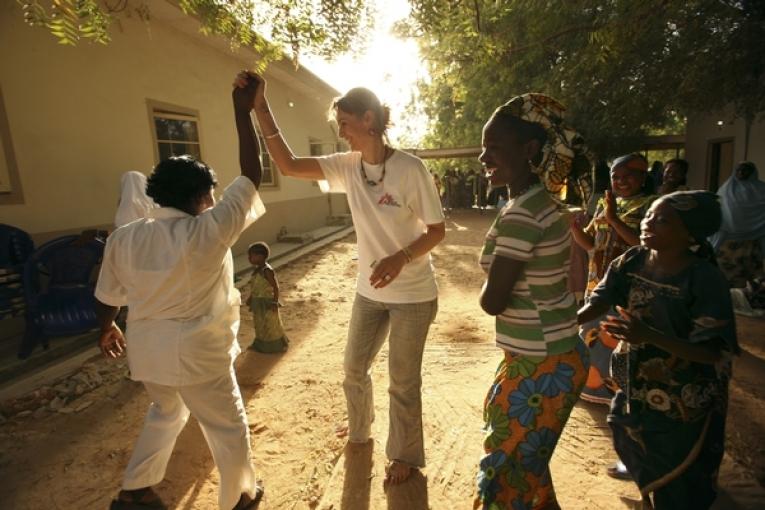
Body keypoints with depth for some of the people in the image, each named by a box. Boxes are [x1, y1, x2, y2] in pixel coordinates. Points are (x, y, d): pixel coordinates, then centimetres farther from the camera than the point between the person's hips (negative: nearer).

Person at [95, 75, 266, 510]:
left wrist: (107, 327, 28)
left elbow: (108, 294, 8)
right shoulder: (209, 231, -21)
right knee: (228, 426, 17)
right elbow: (252, 176, -16)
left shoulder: (123, 238, -4)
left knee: (166, 412, 33)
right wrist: (243, 112, -9)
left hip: (146, 348, 6)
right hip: (197, 352, -6)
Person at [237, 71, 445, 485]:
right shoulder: (347, 166, -3)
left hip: (412, 295, -5)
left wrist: (400, 258, -31)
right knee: (354, 369, 21)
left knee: (403, 382, 10)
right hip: (369, 291, 6)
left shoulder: (410, 169, -18)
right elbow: (288, 165, -8)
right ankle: (359, 430, 51)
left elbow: (437, 230, -14)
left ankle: (405, 455, 37)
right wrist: (260, 109, -16)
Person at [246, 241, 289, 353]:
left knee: (270, 324, 8)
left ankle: (276, 345, 25)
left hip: (267, 302, -8)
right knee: (260, 324, 19)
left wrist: (275, 302, -19)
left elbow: (276, 287, -21)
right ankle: (261, 344, 36)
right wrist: (250, 298, 17)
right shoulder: (256, 269, 4)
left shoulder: (267, 270, -23)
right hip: (258, 302, 8)